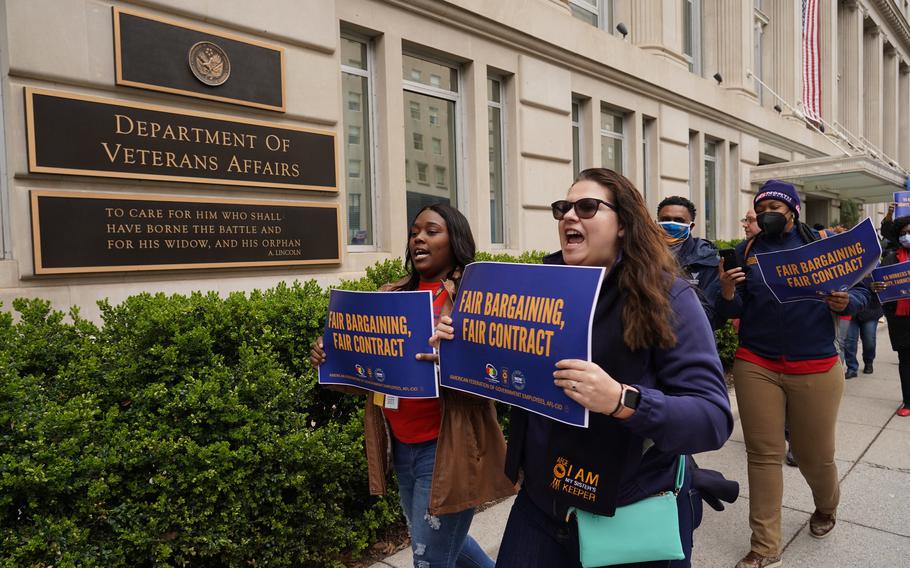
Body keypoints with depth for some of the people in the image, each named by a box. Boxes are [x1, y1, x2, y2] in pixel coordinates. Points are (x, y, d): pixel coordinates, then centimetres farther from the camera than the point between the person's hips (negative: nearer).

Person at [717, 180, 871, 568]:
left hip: (816, 368, 0)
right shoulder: (746, 251, 4)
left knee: (815, 455, 12)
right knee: (763, 454, 3)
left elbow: (861, 292, 5)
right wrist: (727, 295, -22)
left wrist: (845, 302, -18)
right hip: (756, 366, 1)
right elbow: (733, 312, 1)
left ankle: (826, 507, 47)